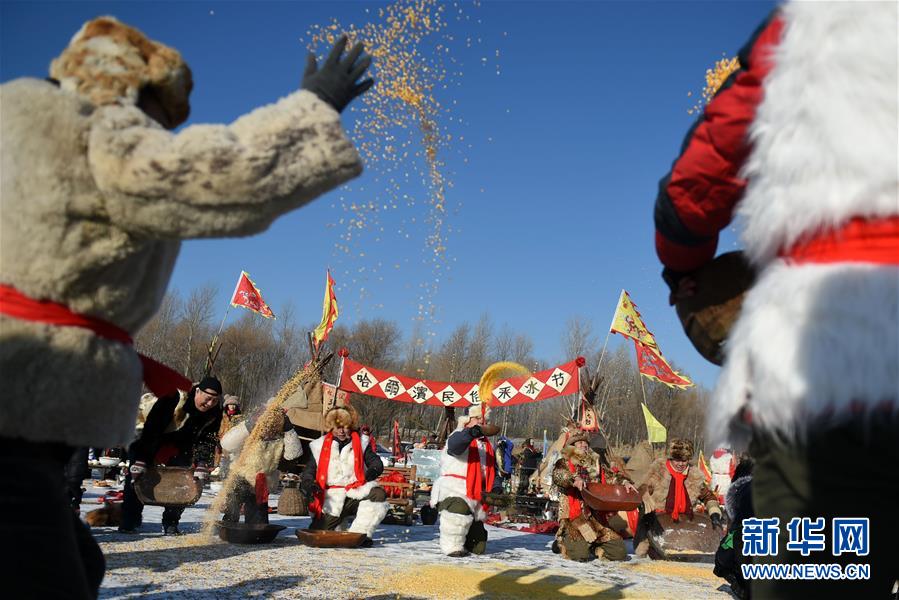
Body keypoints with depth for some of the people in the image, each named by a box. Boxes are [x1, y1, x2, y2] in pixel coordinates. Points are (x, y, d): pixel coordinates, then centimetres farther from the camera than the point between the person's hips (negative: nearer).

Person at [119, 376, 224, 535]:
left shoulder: (215, 414, -21)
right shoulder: (172, 398, -35)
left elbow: (207, 441, -16)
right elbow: (150, 428, -34)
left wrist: (201, 466, -30)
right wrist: (140, 461, -35)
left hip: (181, 447, 3)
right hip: (154, 440, -3)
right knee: (135, 477, -9)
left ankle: (171, 524, 5)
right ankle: (129, 521, 2)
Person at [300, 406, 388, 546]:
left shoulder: (361, 443, 9)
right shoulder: (320, 446, 9)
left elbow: (376, 462, 3)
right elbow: (309, 471, 7)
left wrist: (373, 470, -22)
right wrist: (308, 483, -16)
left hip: (356, 492, 0)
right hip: (332, 499, 1)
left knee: (378, 494, -31)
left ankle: (359, 533, -21)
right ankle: (339, 520, 22)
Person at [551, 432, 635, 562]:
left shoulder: (596, 464, 21)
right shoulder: (564, 463, 4)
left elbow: (611, 477, 19)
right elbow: (557, 474, -16)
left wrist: (624, 482, -3)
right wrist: (574, 478, -35)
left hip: (597, 516, 5)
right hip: (575, 516, -5)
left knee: (619, 552, -4)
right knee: (580, 554, -23)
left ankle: (592, 546, 21)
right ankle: (563, 542, 10)